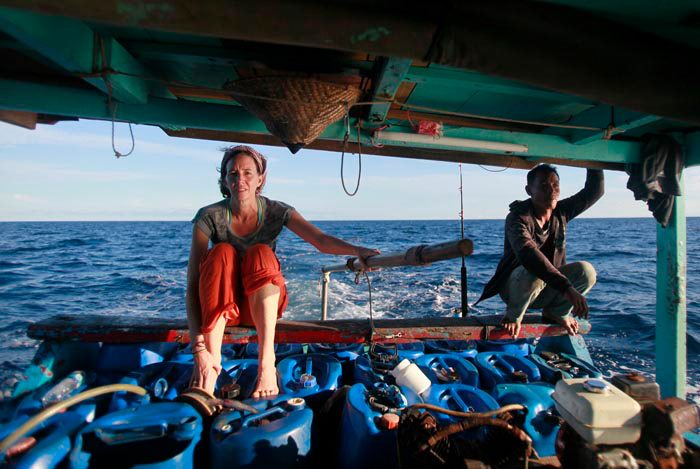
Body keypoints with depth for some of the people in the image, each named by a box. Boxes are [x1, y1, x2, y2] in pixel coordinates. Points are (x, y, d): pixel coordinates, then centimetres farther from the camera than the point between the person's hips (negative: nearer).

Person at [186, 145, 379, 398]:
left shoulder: (276, 212, -9)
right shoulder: (209, 217, -14)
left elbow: (322, 240, -25)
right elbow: (193, 284, -23)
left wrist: (356, 250, -47)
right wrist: (198, 348, -34)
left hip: (263, 305, 1)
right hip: (219, 306, 0)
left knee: (260, 253, -29)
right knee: (221, 253, -29)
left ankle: (266, 360, -34)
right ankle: (213, 359, -36)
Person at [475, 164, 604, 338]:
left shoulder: (561, 212, -2)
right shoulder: (517, 217, -24)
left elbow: (594, 192, 0)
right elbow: (528, 255, -41)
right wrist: (567, 288, -50)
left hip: (546, 289, 6)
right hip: (514, 286, -5)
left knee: (586, 271, -19)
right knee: (534, 273, -39)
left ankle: (557, 312, 6)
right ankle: (513, 316, -10)